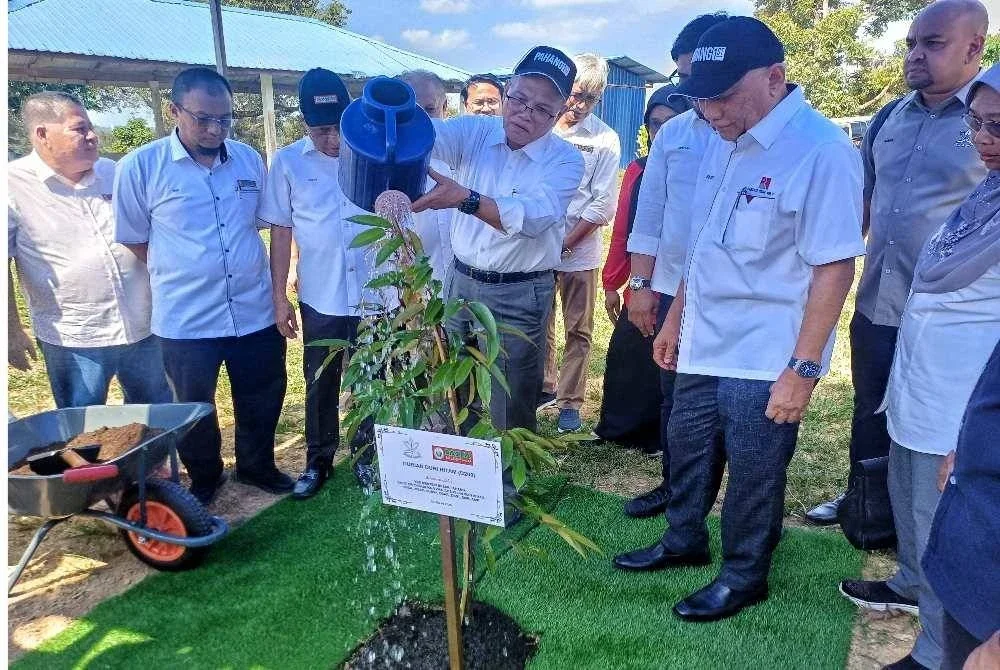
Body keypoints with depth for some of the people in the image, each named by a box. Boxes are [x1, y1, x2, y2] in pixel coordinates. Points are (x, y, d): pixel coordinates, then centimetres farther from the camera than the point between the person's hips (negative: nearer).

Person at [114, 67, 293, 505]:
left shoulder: (249, 159, 1)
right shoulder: (140, 166, -9)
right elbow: (134, 239, 0)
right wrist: (186, 271, 2)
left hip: (255, 311, 3)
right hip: (186, 318, -3)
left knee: (263, 397, 16)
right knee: (194, 408, 14)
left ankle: (256, 466, 41)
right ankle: (204, 478, 38)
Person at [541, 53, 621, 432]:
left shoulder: (604, 140, -4)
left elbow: (603, 205, -6)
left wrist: (565, 244, -11)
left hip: (578, 252, -2)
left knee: (578, 331, 5)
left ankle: (570, 402, 17)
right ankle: (545, 387, 33)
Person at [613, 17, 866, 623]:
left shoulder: (821, 151, -19)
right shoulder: (724, 142, 5)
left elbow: (834, 269, -20)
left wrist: (803, 370, -21)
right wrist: (677, 318, 17)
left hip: (765, 362, -7)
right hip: (703, 346, 8)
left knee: (754, 476, 9)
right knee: (687, 454, 21)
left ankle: (744, 577, 32)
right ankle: (684, 541, 45)